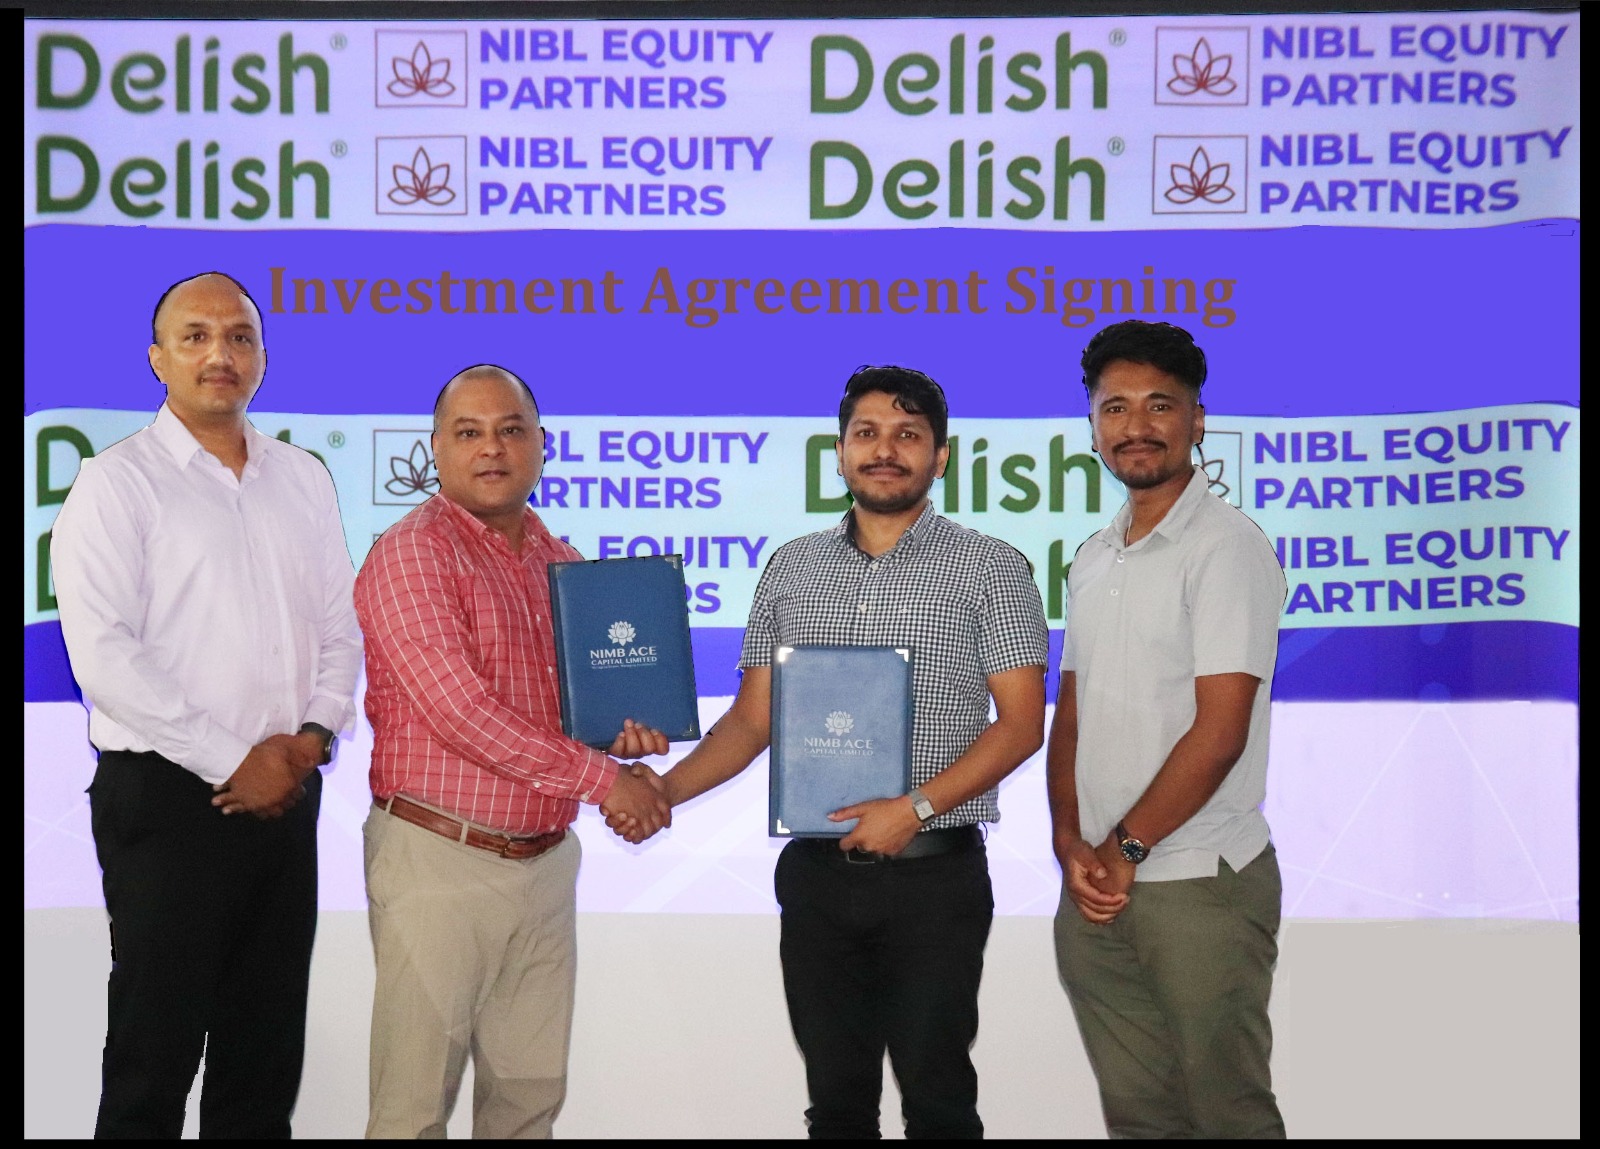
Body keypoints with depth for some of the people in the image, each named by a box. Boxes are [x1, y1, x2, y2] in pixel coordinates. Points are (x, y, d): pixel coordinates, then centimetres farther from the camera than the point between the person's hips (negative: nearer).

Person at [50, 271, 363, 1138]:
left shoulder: (303, 479, 13)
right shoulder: (115, 483, -5)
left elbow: (341, 625, 15)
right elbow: (103, 656, -14)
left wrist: (316, 734, -4)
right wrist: (233, 762, -15)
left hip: (284, 797, 5)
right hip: (169, 798, -5)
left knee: (266, 1053, 12)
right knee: (154, 1057, 1)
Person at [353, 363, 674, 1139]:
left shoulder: (561, 563, 12)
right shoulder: (412, 553, -10)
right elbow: (459, 709, -19)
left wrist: (626, 728, -2)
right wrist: (602, 779, -15)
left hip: (546, 864, 7)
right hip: (439, 862, -6)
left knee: (531, 1092, 12)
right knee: (416, 1101, 1)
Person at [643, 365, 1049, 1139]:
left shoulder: (989, 568, -2)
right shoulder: (791, 568, 9)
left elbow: (1022, 723, -7)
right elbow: (751, 719, 10)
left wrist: (915, 807, -19)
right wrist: (666, 789, -7)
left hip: (936, 877, -3)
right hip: (818, 873, 4)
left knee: (936, 1097, 4)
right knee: (835, 1097, 12)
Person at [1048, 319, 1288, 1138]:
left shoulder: (1226, 548, -11)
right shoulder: (1093, 559, 12)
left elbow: (1220, 734, -17)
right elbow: (1070, 713, 12)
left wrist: (1126, 851, -11)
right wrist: (1072, 846, -2)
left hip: (1199, 885, -6)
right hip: (1098, 886, 7)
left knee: (1225, 1110, 5)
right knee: (1134, 1110, 15)